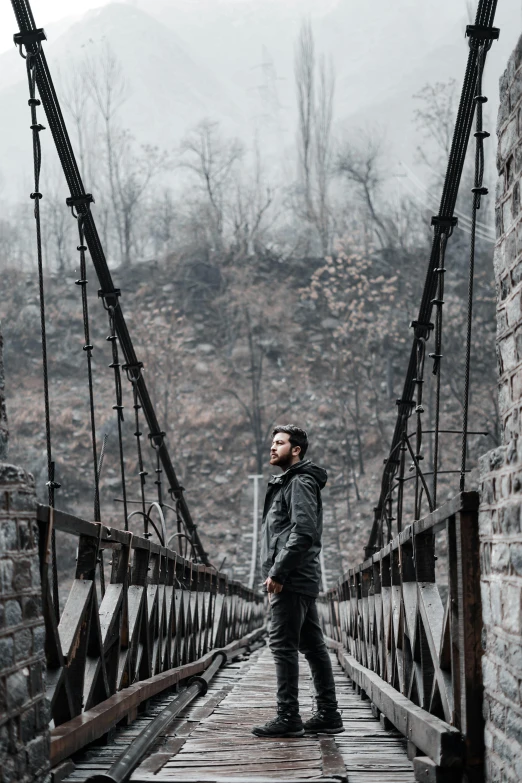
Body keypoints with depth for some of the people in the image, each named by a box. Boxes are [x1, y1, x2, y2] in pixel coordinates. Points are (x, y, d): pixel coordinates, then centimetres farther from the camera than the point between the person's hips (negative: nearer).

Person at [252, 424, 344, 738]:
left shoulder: (300, 483, -9)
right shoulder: (286, 483, 23)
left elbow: (302, 533, -21)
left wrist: (277, 572, -21)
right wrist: (277, 573, 19)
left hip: (292, 580, -10)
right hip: (304, 580, 10)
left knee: (283, 645, -10)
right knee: (313, 646, 9)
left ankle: (288, 717, -9)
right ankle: (328, 715, 13)